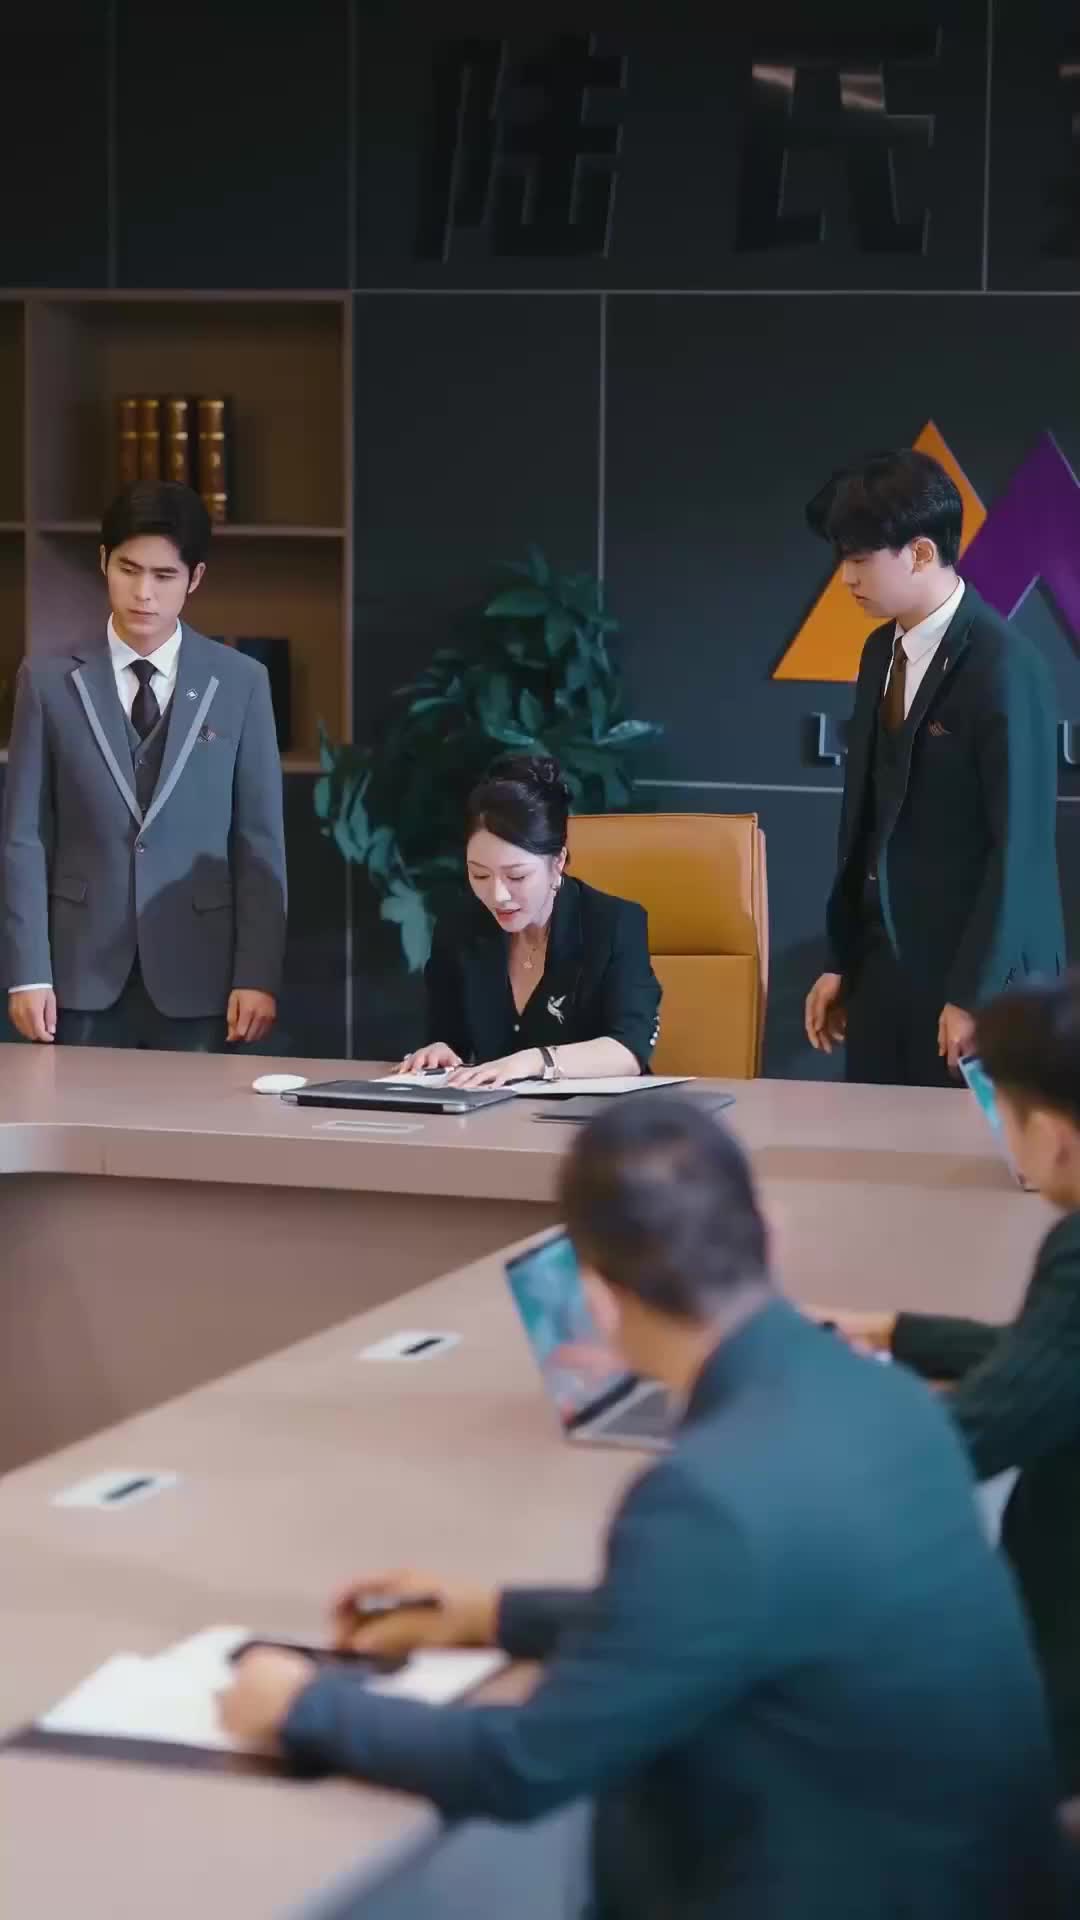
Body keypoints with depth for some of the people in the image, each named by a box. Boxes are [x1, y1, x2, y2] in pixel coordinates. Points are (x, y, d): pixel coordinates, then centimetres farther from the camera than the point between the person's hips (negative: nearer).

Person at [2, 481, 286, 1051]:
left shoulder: (241, 683, 4)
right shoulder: (50, 681, 4)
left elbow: (259, 840, 3)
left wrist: (258, 974, -4)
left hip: (196, 975, 0)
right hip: (83, 973, 0)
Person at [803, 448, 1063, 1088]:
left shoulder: (1002, 665, -15)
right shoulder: (882, 651, 9)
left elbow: (1021, 840, -16)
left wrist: (974, 993, -15)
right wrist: (844, 962, 13)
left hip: (974, 969, -7)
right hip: (887, 963, 7)